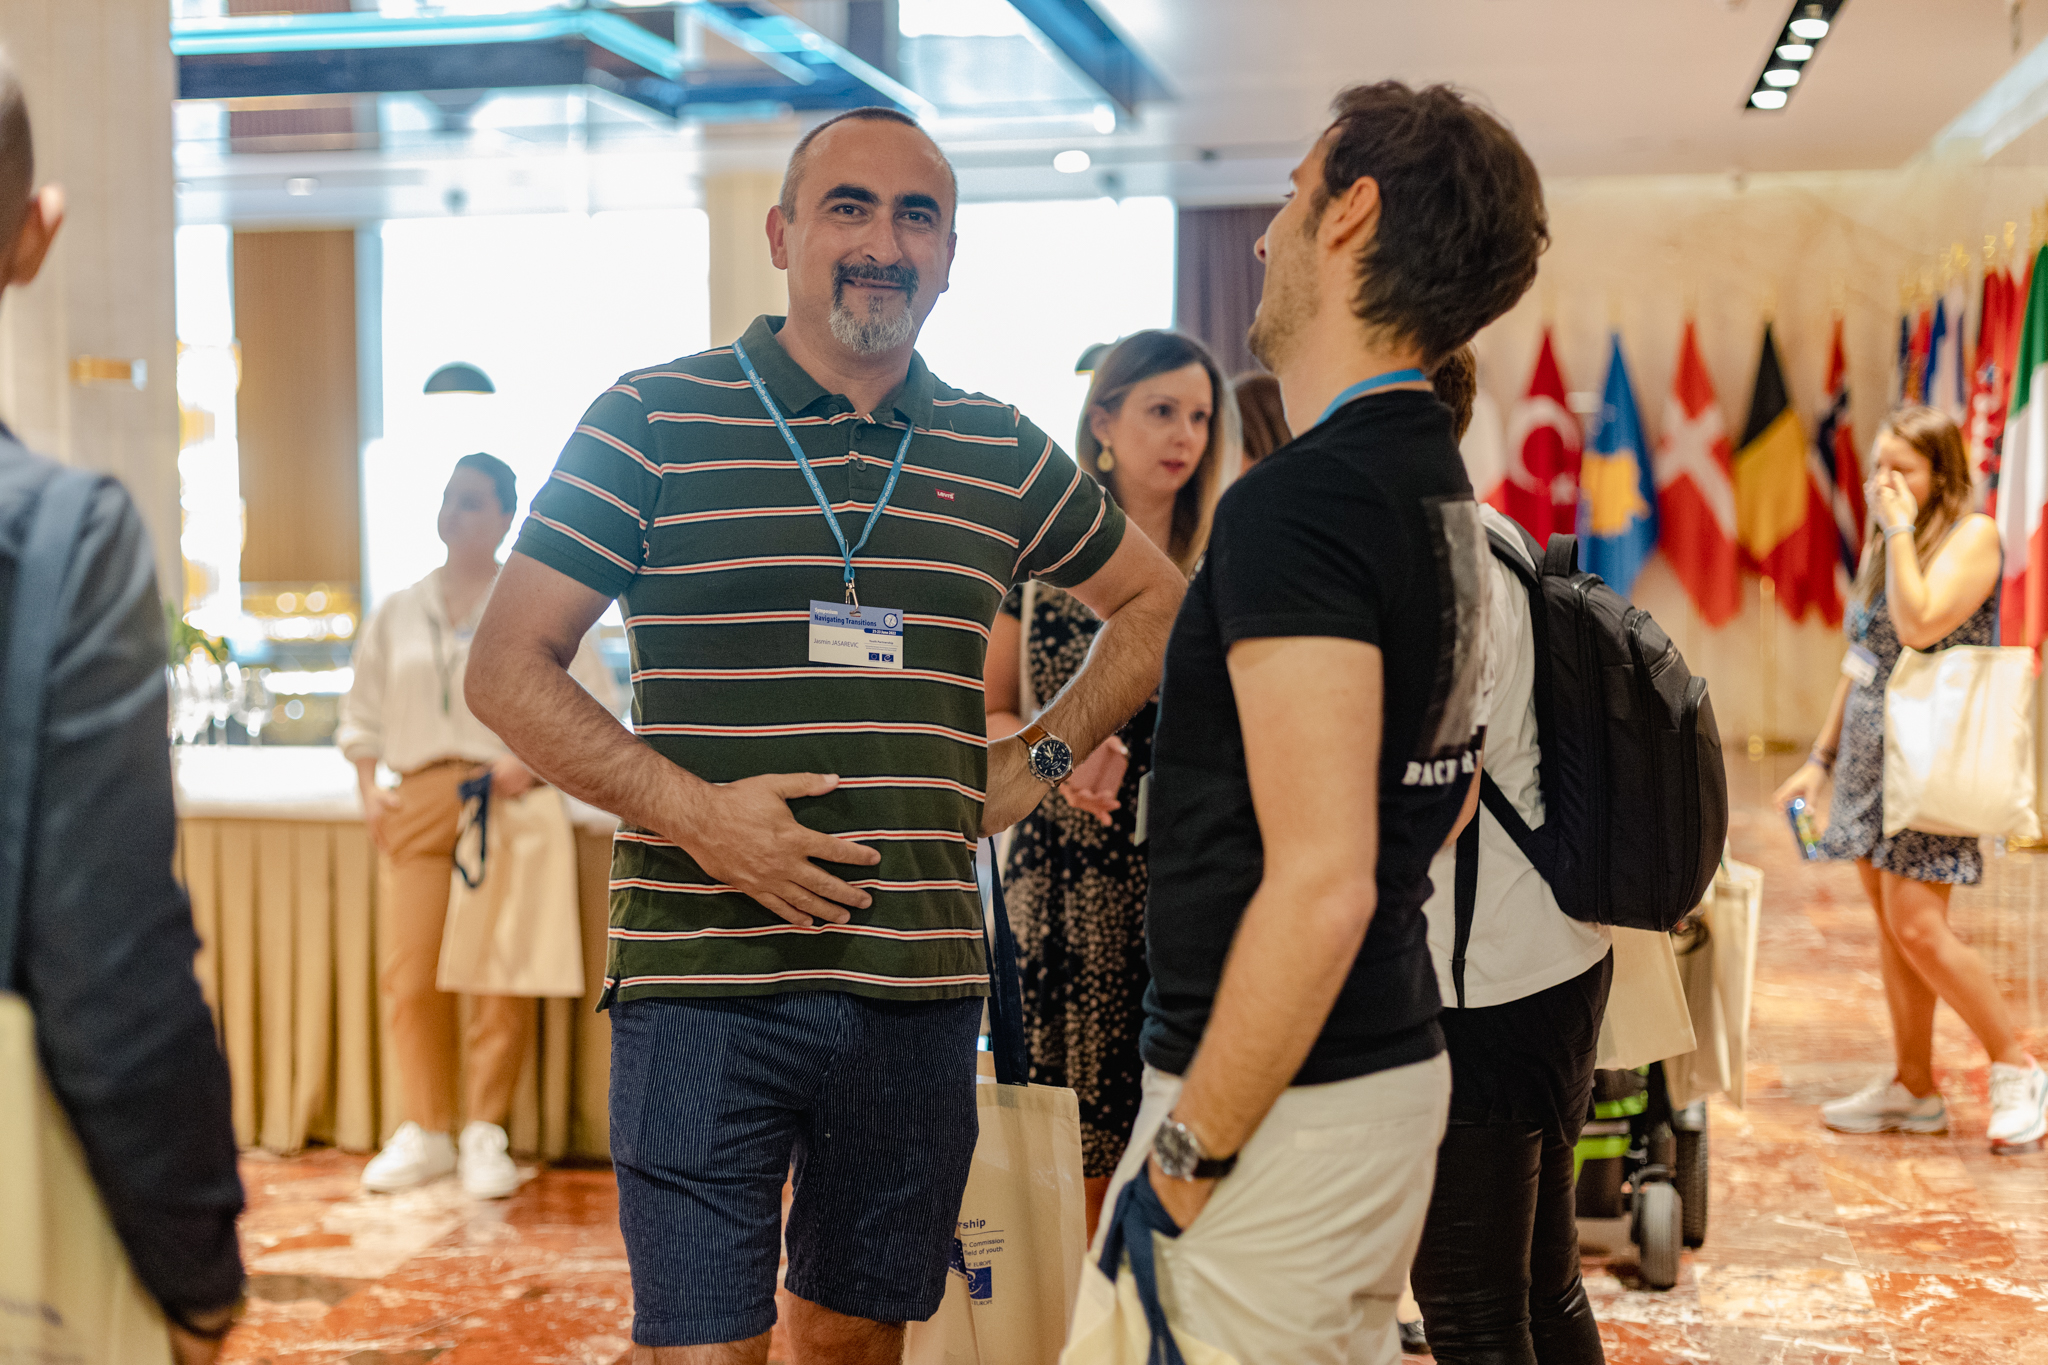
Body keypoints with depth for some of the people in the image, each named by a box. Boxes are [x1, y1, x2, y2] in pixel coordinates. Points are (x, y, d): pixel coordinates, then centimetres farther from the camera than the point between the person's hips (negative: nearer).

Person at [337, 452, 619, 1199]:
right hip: (420, 801, 3)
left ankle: (485, 1133, 6)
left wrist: (531, 758, -12)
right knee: (409, 974, -4)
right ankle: (426, 1131, 8)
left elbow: (593, 707, 2)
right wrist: (369, 789, 7)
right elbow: (362, 715, 21)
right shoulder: (397, 614, 17)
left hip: (510, 801, -3)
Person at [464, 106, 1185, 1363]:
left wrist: (1041, 759, 12)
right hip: (704, 981, -3)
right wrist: (695, 813, -14)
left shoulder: (1002, 456, 9)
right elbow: (509, 669, -2)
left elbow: (1154, 602, 25)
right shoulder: (655, 422, 0)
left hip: (921, 985, 3)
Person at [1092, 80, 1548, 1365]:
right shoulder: (1438, 482, 9)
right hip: (1400, 1064, 10)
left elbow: (1322, 883, -26)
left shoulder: (1301, 501, -20)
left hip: (1286, 1107, -9)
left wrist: (1191, 1153, -18)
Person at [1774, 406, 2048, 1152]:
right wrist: (1822, 756, 18)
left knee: (1918, 926, -13)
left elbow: (1920, 625, -25)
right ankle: (1913, 1089, 17)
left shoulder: (1972, 534, -9)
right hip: (1872, 754, 8)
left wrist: (1900, 529, -18)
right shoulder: (1883, 542, 15)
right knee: (1890, 927, 9)